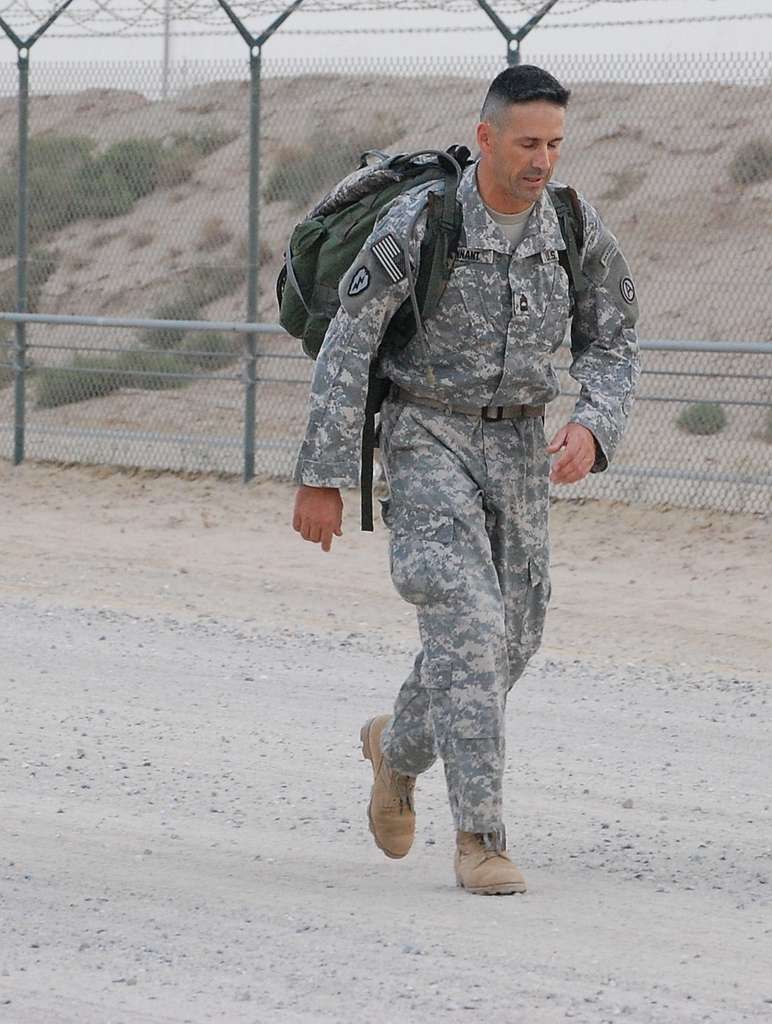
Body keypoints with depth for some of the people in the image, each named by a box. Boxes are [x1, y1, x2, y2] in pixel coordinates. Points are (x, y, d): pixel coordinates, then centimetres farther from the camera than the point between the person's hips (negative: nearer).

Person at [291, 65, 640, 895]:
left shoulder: (577, 229, -6)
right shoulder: (415, 223, -20)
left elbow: (610, 349, 2)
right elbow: (345, 352, -15)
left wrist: (591, 431, -19)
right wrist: (320, 482, -15)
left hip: (515, 446, 5)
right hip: (427, 439, -5)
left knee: (507, 639, 10)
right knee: (467, 625, -19)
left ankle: (400, 745, 42)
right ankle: (480, 841, -15)